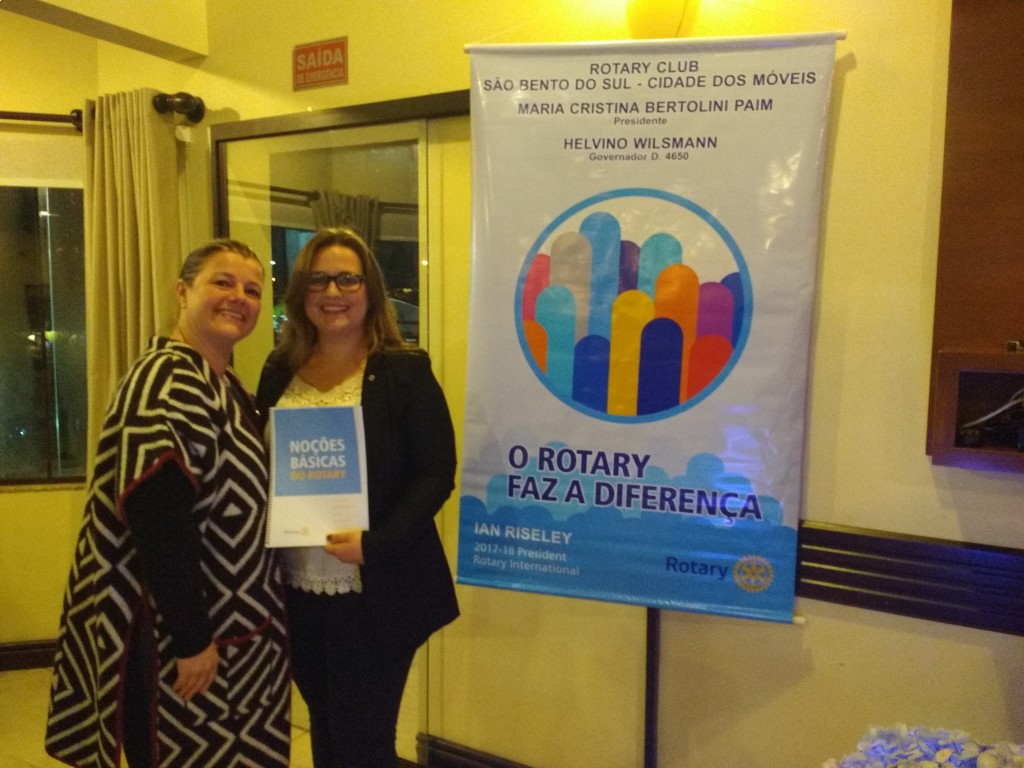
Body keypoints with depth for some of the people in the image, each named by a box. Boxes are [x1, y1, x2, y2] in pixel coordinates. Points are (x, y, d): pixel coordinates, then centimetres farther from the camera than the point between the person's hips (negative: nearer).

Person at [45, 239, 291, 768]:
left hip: (231, 626, 9)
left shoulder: (226, 384, 10)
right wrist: (191, 637, -23)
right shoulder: (166, 381, -19)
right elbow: (154, 520, -27)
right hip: (173, 635, -9)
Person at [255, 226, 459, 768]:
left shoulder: (404, 371, -9)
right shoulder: (279, 372, 6)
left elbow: (436, 473, -12)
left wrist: (375, 543, -22)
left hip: (376, 593, -5)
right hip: (297, 589, 5)